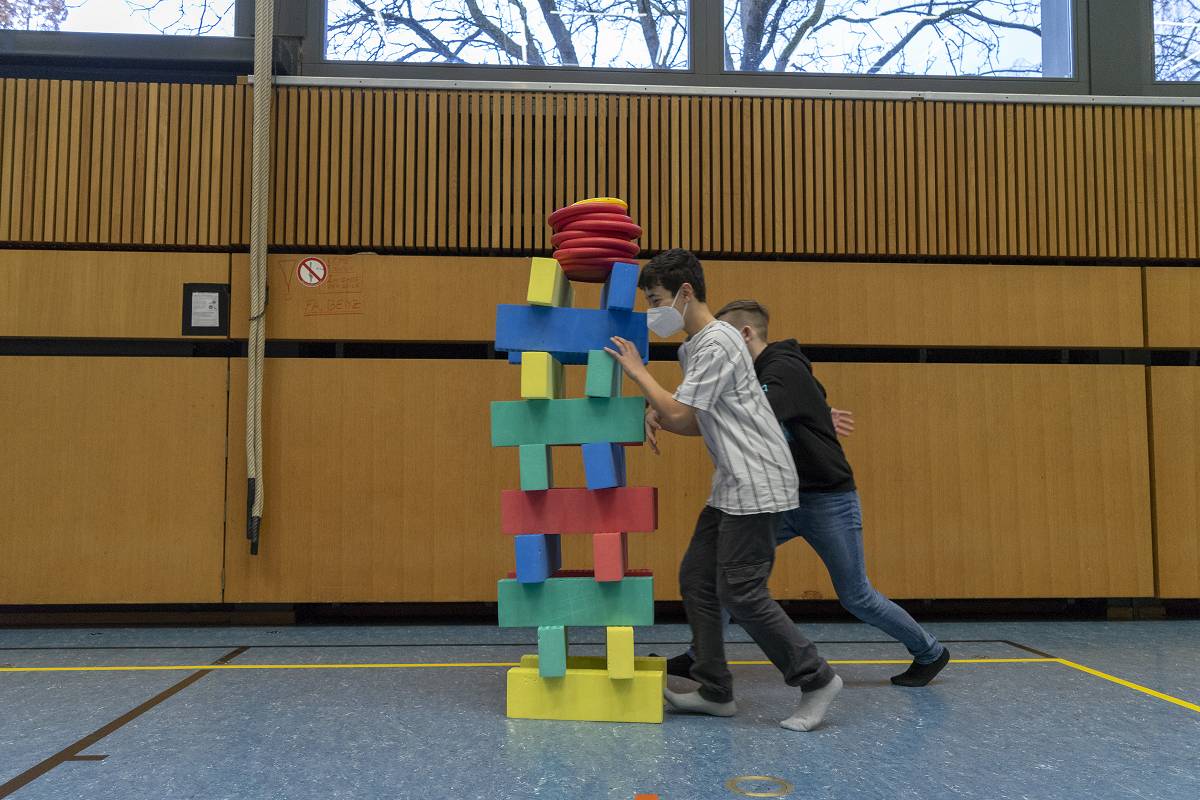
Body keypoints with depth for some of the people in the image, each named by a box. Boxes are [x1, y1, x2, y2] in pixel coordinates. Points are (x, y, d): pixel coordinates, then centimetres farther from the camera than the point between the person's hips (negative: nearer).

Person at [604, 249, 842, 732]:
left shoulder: (717, 343, -15)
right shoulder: (693, 347, 17)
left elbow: (679, 415, -18)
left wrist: (637, 371, -7)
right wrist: (659, 415, 2)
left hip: (758, 484, -10)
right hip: (731, 487, 10)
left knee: (740, 591, -9)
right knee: (696, 579, 8)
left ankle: (815, 679, 4)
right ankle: (715, 691, 15)